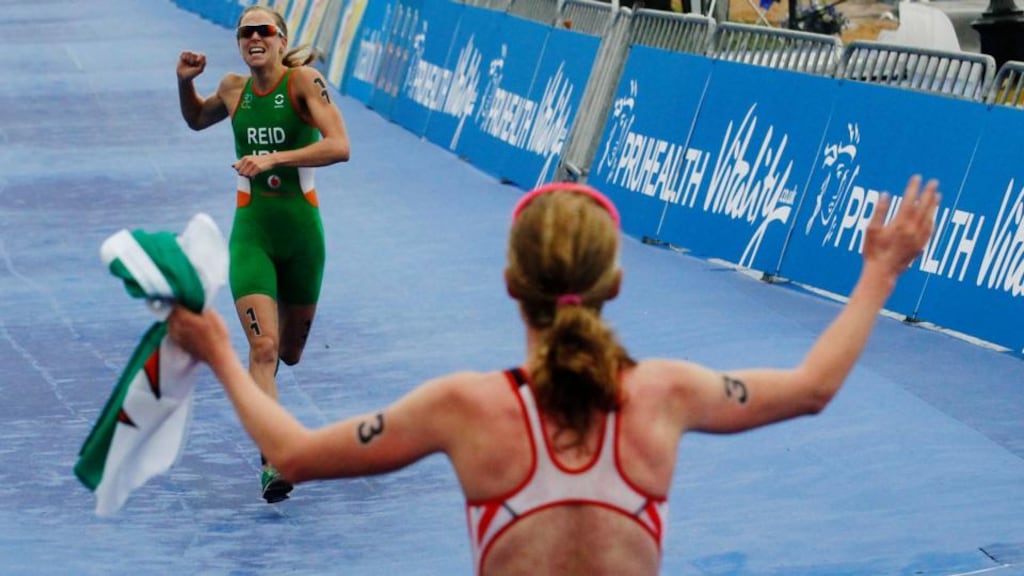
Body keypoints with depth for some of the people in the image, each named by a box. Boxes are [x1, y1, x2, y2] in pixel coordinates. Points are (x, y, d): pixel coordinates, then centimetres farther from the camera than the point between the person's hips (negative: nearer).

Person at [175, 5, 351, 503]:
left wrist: (274, 159, -28)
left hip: (302, 228, -1)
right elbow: (196, 119, 26)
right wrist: (185, 83, 5)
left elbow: (339, 146, -22)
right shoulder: (234, 89, 4)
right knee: (263, 347, -16)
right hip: (251, 231, 1)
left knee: (289, 352, 14)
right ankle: (272, 461, -17)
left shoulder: (304, 81, -9)